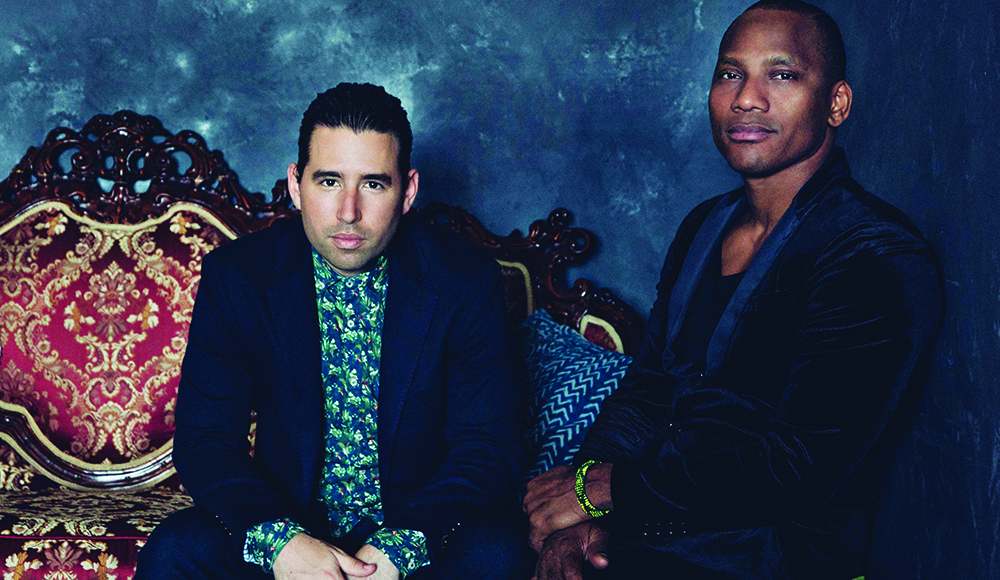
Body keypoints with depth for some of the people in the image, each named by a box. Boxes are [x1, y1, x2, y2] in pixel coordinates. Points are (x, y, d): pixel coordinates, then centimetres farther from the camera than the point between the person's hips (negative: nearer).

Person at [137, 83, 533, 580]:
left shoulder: (466, 283, -8)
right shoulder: (235, 278, -6)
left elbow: (487, 447, -9)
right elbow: (204, 441, -7)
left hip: (421, 526, 0)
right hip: (287, 517, 0)